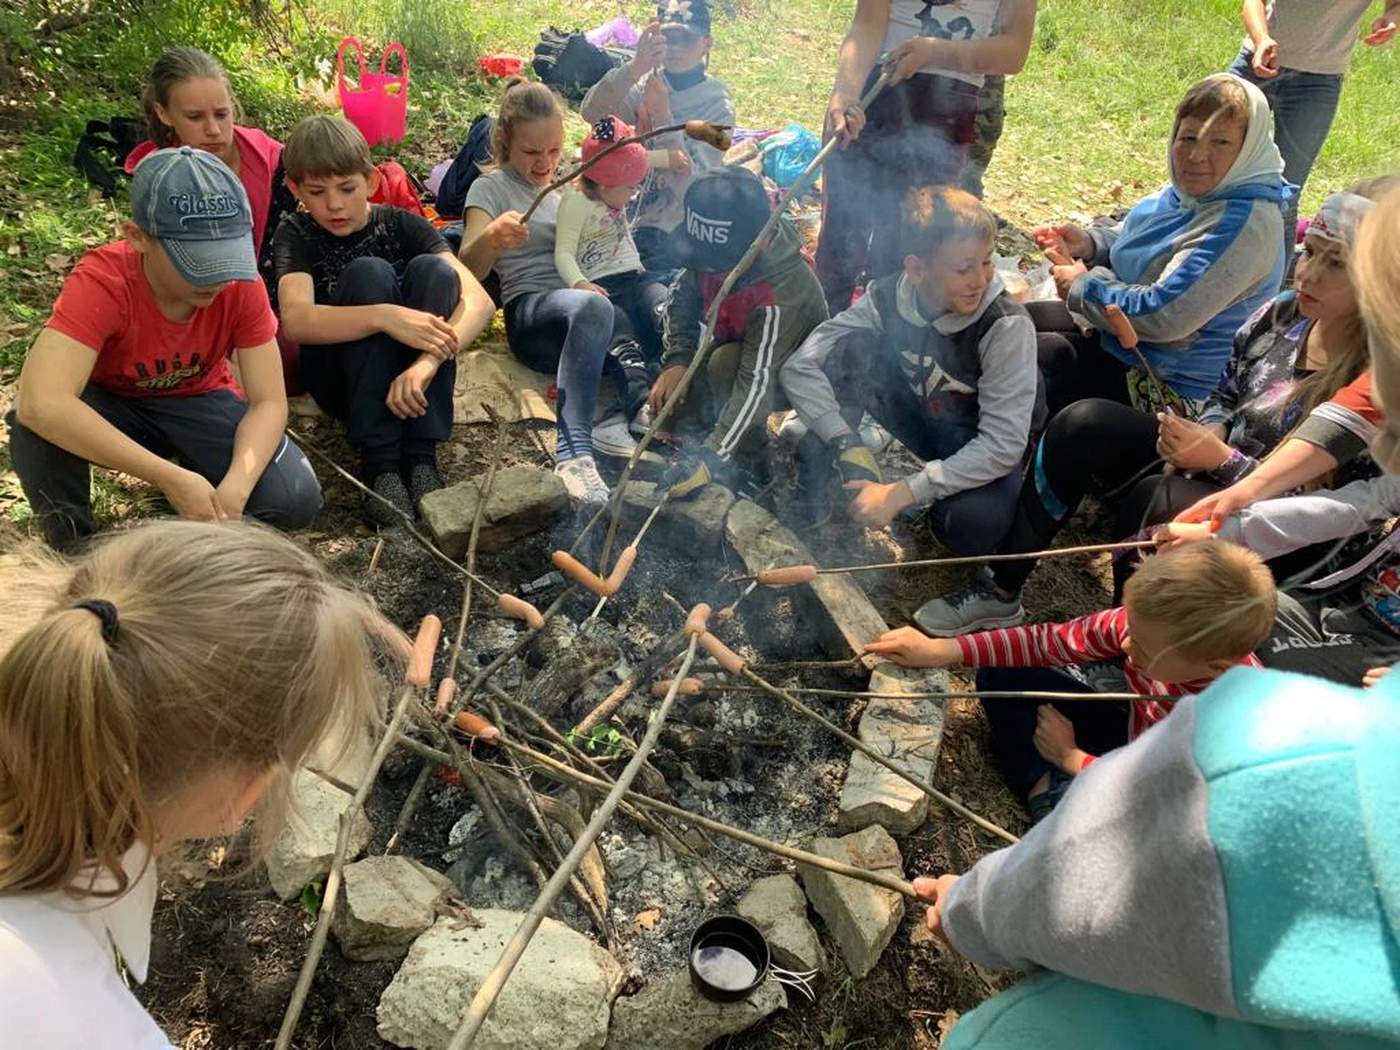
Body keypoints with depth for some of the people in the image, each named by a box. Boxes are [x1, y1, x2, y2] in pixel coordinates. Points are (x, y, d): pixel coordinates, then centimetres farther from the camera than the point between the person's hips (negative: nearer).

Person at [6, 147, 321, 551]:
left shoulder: (242, 284, -23)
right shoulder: (102, 283, -31)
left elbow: (269, 402, -23)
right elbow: (40, 403, -44)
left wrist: (234, 489, -41)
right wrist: (171, 478, -47)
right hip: (113, 404, -1)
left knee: (296, 501, -24)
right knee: (37, 427, -36)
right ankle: (72, 548, -9)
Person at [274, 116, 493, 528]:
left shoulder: (402, 225, -3)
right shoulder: (296, 234, -4)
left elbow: (479, 300, -18)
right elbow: (296, 320, -24)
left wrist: (427, 361, -36)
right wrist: (384, 316, -40)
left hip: (408, 375, 2)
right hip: (339, 380, -1)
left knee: (433, 269, -22)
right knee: (369, 273, -25)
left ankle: (420, 454, -27)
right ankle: (378, 460, -29)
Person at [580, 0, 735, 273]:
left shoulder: (718, 105, -10)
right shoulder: (648, 84, 1)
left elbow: (692, 188, -21)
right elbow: (591, 113, -18)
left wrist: (662, 114, -26)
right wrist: (635, 67, -33)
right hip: (637, 224, 4)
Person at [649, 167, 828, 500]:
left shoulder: (783, 295, -39)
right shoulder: (717, 251, -19)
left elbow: (757, 382, -42)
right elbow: (683, 295, -3)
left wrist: (709, 458, -46)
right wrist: (677, 361, -18)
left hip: (787, 373, -6)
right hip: (731, 345, 6)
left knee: (728, 361, -36)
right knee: (666, 408, -12)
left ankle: (750, 461, -18)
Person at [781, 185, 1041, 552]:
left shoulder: (1007, 325, -29)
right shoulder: (888, 297, -19)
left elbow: (1003, 445, -31)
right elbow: (799, 367, -21)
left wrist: (901, 493, -35)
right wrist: (849, 445, -32)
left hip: (985, 449, -3)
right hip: (924, 419, 3)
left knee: (974, 525, -37)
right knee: (851, 347, -22)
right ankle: (815, 488, -14)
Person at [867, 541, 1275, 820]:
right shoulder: (1147, 623, -27)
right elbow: (1052, 641, -18)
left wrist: (1072, 758, -17)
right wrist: (943, 650, -23)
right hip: (1132, 733, 5)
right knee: (999, 678, -9)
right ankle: (1047, 788, -7)